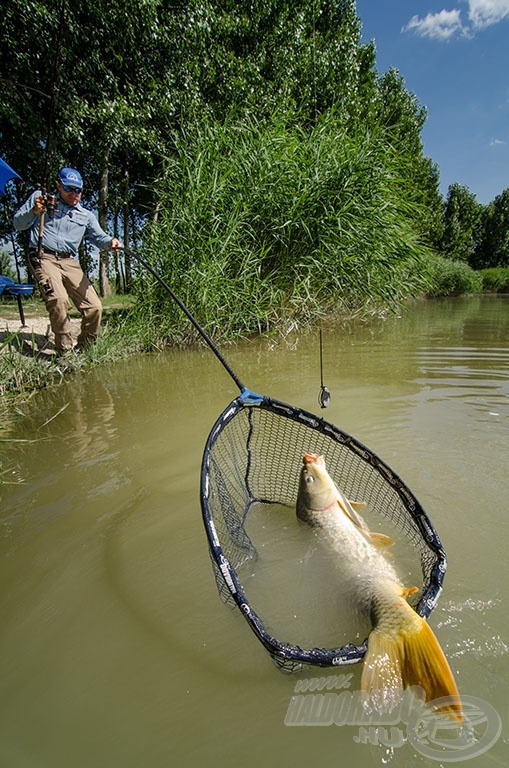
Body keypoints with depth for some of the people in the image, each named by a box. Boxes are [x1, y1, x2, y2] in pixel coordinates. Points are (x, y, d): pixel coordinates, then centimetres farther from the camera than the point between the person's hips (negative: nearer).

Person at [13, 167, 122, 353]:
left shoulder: (86, 216, 22)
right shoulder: (39, 198, 15)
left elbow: (99, 238, 9)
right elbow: (18, 224, 11)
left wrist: (111, 241, -15)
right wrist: (34, 212, -9)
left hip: (70, 263, 4)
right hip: (43, 258, -4)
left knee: (94, 307, -10)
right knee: (59, 299, -29)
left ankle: (84, 350, 10)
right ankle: (64, 351, -18)